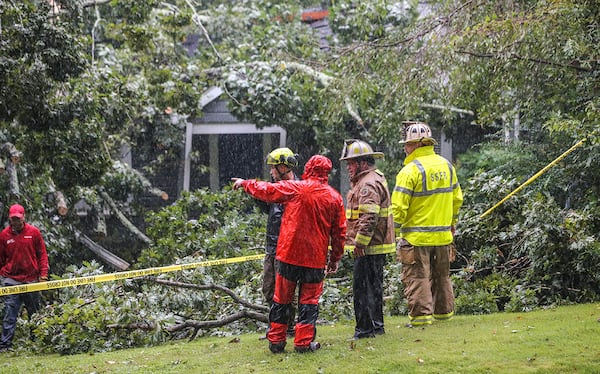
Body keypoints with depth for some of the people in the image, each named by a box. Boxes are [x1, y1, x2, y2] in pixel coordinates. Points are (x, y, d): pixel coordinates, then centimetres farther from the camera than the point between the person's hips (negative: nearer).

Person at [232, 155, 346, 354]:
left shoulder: (294, 188, -5)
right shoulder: (335, 197, 1)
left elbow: (266, 190, 5)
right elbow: (339, 232, 5)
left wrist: (245, 183, 23)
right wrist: (335, 259, 15)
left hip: (289, 254, -1)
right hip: (316, 258, 1)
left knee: (282, 299, 9)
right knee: (309, 300, 7)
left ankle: (276, 341, 13)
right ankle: (303, 342, 2)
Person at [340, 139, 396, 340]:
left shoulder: (369, 184, -17)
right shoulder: (373, 179, 19)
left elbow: (369, 218, -26)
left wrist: (359, 242, -24)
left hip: (368, 248, -11)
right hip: (376, 246, 11)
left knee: (363, 287, -7)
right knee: (373, 286, 16)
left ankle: (365, 329, -5)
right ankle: (376, 326, 24)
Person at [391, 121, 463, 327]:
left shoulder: (411, 170, -15)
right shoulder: (446, 166, 7)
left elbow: (399, 206, -18)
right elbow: (457, 198, 16)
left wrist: (396, 229, -5)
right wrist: (452, 223, 26)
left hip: (416, 236, -7)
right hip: (443, 234, 7)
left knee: (417, 277, -1)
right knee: (441, 275, 18)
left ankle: (421, 314, -5)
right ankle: (444, 312, 26)